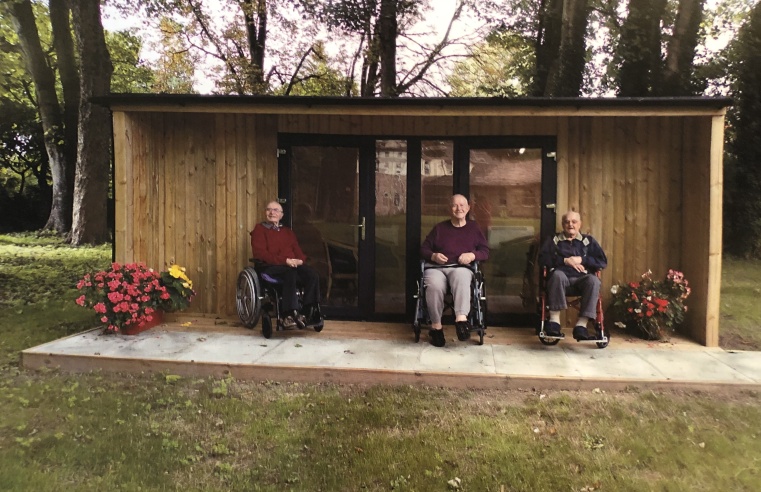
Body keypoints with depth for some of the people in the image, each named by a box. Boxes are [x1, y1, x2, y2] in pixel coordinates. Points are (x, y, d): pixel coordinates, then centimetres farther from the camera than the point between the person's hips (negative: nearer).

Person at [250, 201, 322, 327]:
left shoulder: (287, 231, 27)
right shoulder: (259, 229, 8)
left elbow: (297, 250, 21)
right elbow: (260, 253, -6)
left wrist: (300, 260, -7)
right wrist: (284, 260, -17)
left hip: (292, 265, 6)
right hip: (270, 267, -5)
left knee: (313, 275, -26)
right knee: (291, 273, -40)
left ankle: (309, 311, -27)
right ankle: (292, 313, -41)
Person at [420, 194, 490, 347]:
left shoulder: (473, 227, 20)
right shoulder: (439, 227, 20)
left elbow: (485, 251, 14)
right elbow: (423, 249, 16)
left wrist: (472, 255, -8)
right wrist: (433, 256, -6)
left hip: (461, 268, 0)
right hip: (436, 267, 1)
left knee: (461, 277, -41)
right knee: (434, 286, -36)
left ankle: (461, 319, -53)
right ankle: (436, 325, -25)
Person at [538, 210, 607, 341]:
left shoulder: (588, 240, 19)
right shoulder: (553, 239, 16)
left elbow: (603, 262, 8)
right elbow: (543, 259, 0)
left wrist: (582, 260, -5)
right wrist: (565, 260, -9)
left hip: (581, 280, 1)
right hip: (561, 278, -1)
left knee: (593, 280, -33)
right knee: (557, 274, -37)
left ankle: (581, 326, -36)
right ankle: (554, 321, -39)